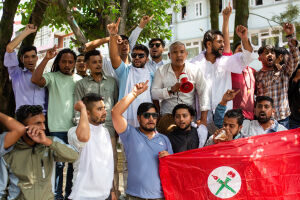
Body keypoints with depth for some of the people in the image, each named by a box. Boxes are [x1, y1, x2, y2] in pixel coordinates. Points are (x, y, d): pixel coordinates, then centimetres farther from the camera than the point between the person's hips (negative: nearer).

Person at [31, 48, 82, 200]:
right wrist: (46, 59, -22)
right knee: (58, 163, -1)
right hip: (57, 129, -4)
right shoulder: (52, 77, 1)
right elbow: (35, 79, -20)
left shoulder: (80, 80, 12)